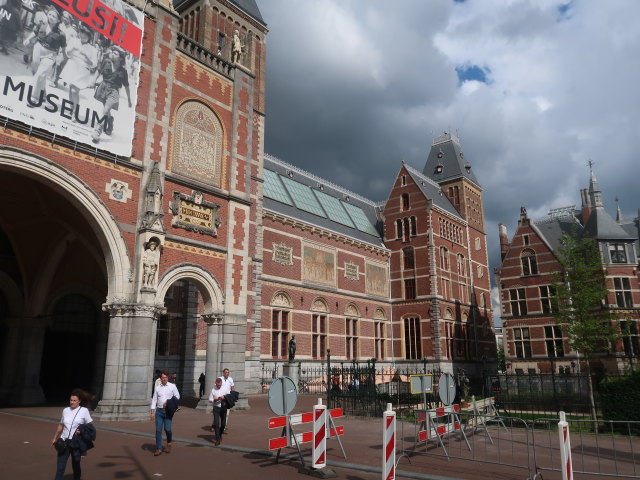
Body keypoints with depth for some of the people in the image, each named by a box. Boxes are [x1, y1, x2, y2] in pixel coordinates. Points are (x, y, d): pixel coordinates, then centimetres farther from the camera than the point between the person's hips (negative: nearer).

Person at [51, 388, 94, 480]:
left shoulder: (84, 411, -4)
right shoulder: (65, 410, 6)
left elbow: (90, 426, -2)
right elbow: (60, 426, 16)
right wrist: (54, 438, 16)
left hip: (76, 442, -2)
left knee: (75, 465, 10)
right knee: (60, 467, -4)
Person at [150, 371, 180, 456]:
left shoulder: (172, 386, 2)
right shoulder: (157, 388, 6)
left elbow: (177, 396, 5)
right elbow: (154, 400, 6)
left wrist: (169, 402, -9)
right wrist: (152, 412, 1)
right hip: (159, 411, 2)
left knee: (167, 429, -7)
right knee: (158, 430, -1)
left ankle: (169, 443, 22)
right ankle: (158, 449, 8)